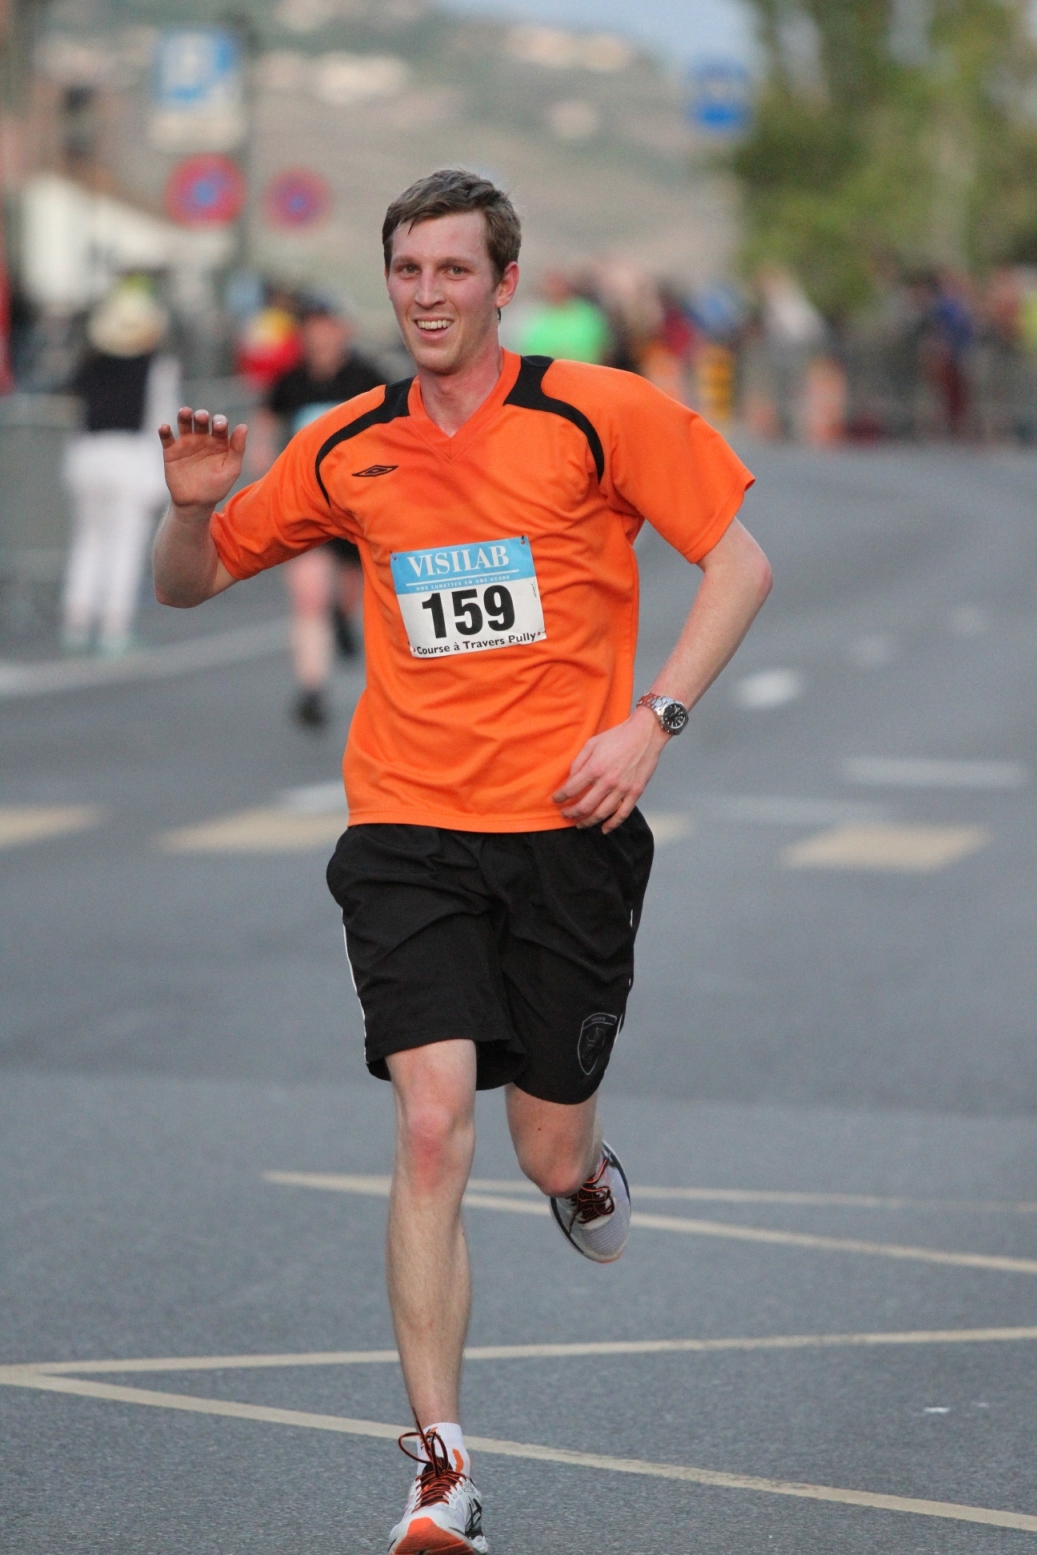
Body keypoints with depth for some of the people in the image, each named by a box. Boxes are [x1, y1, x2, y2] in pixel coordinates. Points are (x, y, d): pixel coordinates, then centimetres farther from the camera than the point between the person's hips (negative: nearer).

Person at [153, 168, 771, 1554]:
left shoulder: (596, 414, -4)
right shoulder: (347, 452, 6)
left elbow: (740, 560, 0)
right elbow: (188, 584, 17)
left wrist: (651, 722, -10)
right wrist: (192, 505, -7)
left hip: (568, 829, -1)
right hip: (408, 833, 1)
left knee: (550, 1155, 3)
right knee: (433, 1129, -14)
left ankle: (587, 1168, 45)